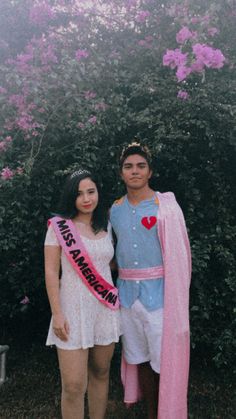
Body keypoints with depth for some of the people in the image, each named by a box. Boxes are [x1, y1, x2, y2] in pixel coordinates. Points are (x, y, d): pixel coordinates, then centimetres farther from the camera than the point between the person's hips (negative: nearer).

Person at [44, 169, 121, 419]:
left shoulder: (106, 227, 9)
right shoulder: (59, 226, -5)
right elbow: (51, 272, -6)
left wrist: (118, 300, 11)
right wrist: (57, 314, -11)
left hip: (106, 309, 4)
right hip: (74, 309, -4)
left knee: (100, 373, 13)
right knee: (74, 385, -4)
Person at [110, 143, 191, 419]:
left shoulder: (166, 206, -7)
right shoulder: (115, 209, 7)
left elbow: (178, 255, -8)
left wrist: (176, 299, -11)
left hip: (158, 293, -4)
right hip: (127, 294, 5)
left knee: (164, 361, 3)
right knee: (140, 358, 16)